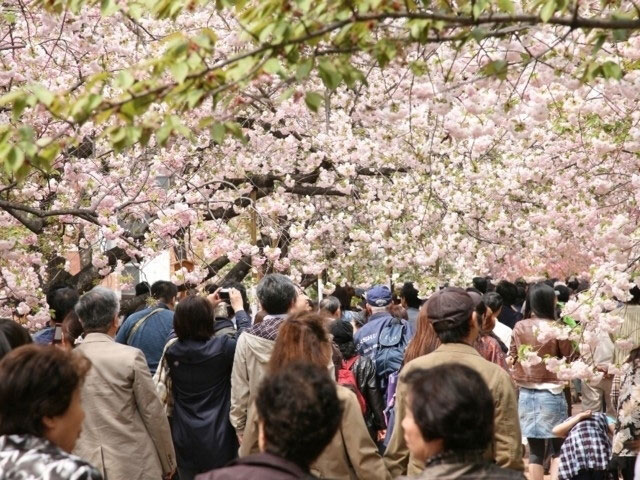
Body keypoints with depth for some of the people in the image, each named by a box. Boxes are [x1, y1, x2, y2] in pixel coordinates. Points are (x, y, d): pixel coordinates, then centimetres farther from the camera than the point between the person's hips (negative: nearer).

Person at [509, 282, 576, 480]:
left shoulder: (519, 328, 0)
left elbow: (512, 359, 9)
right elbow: (570, 359, -5)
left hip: (526, 394, 4)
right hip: (551, 394, -3)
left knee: (535, 450, 9)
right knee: (558, 448, 8)